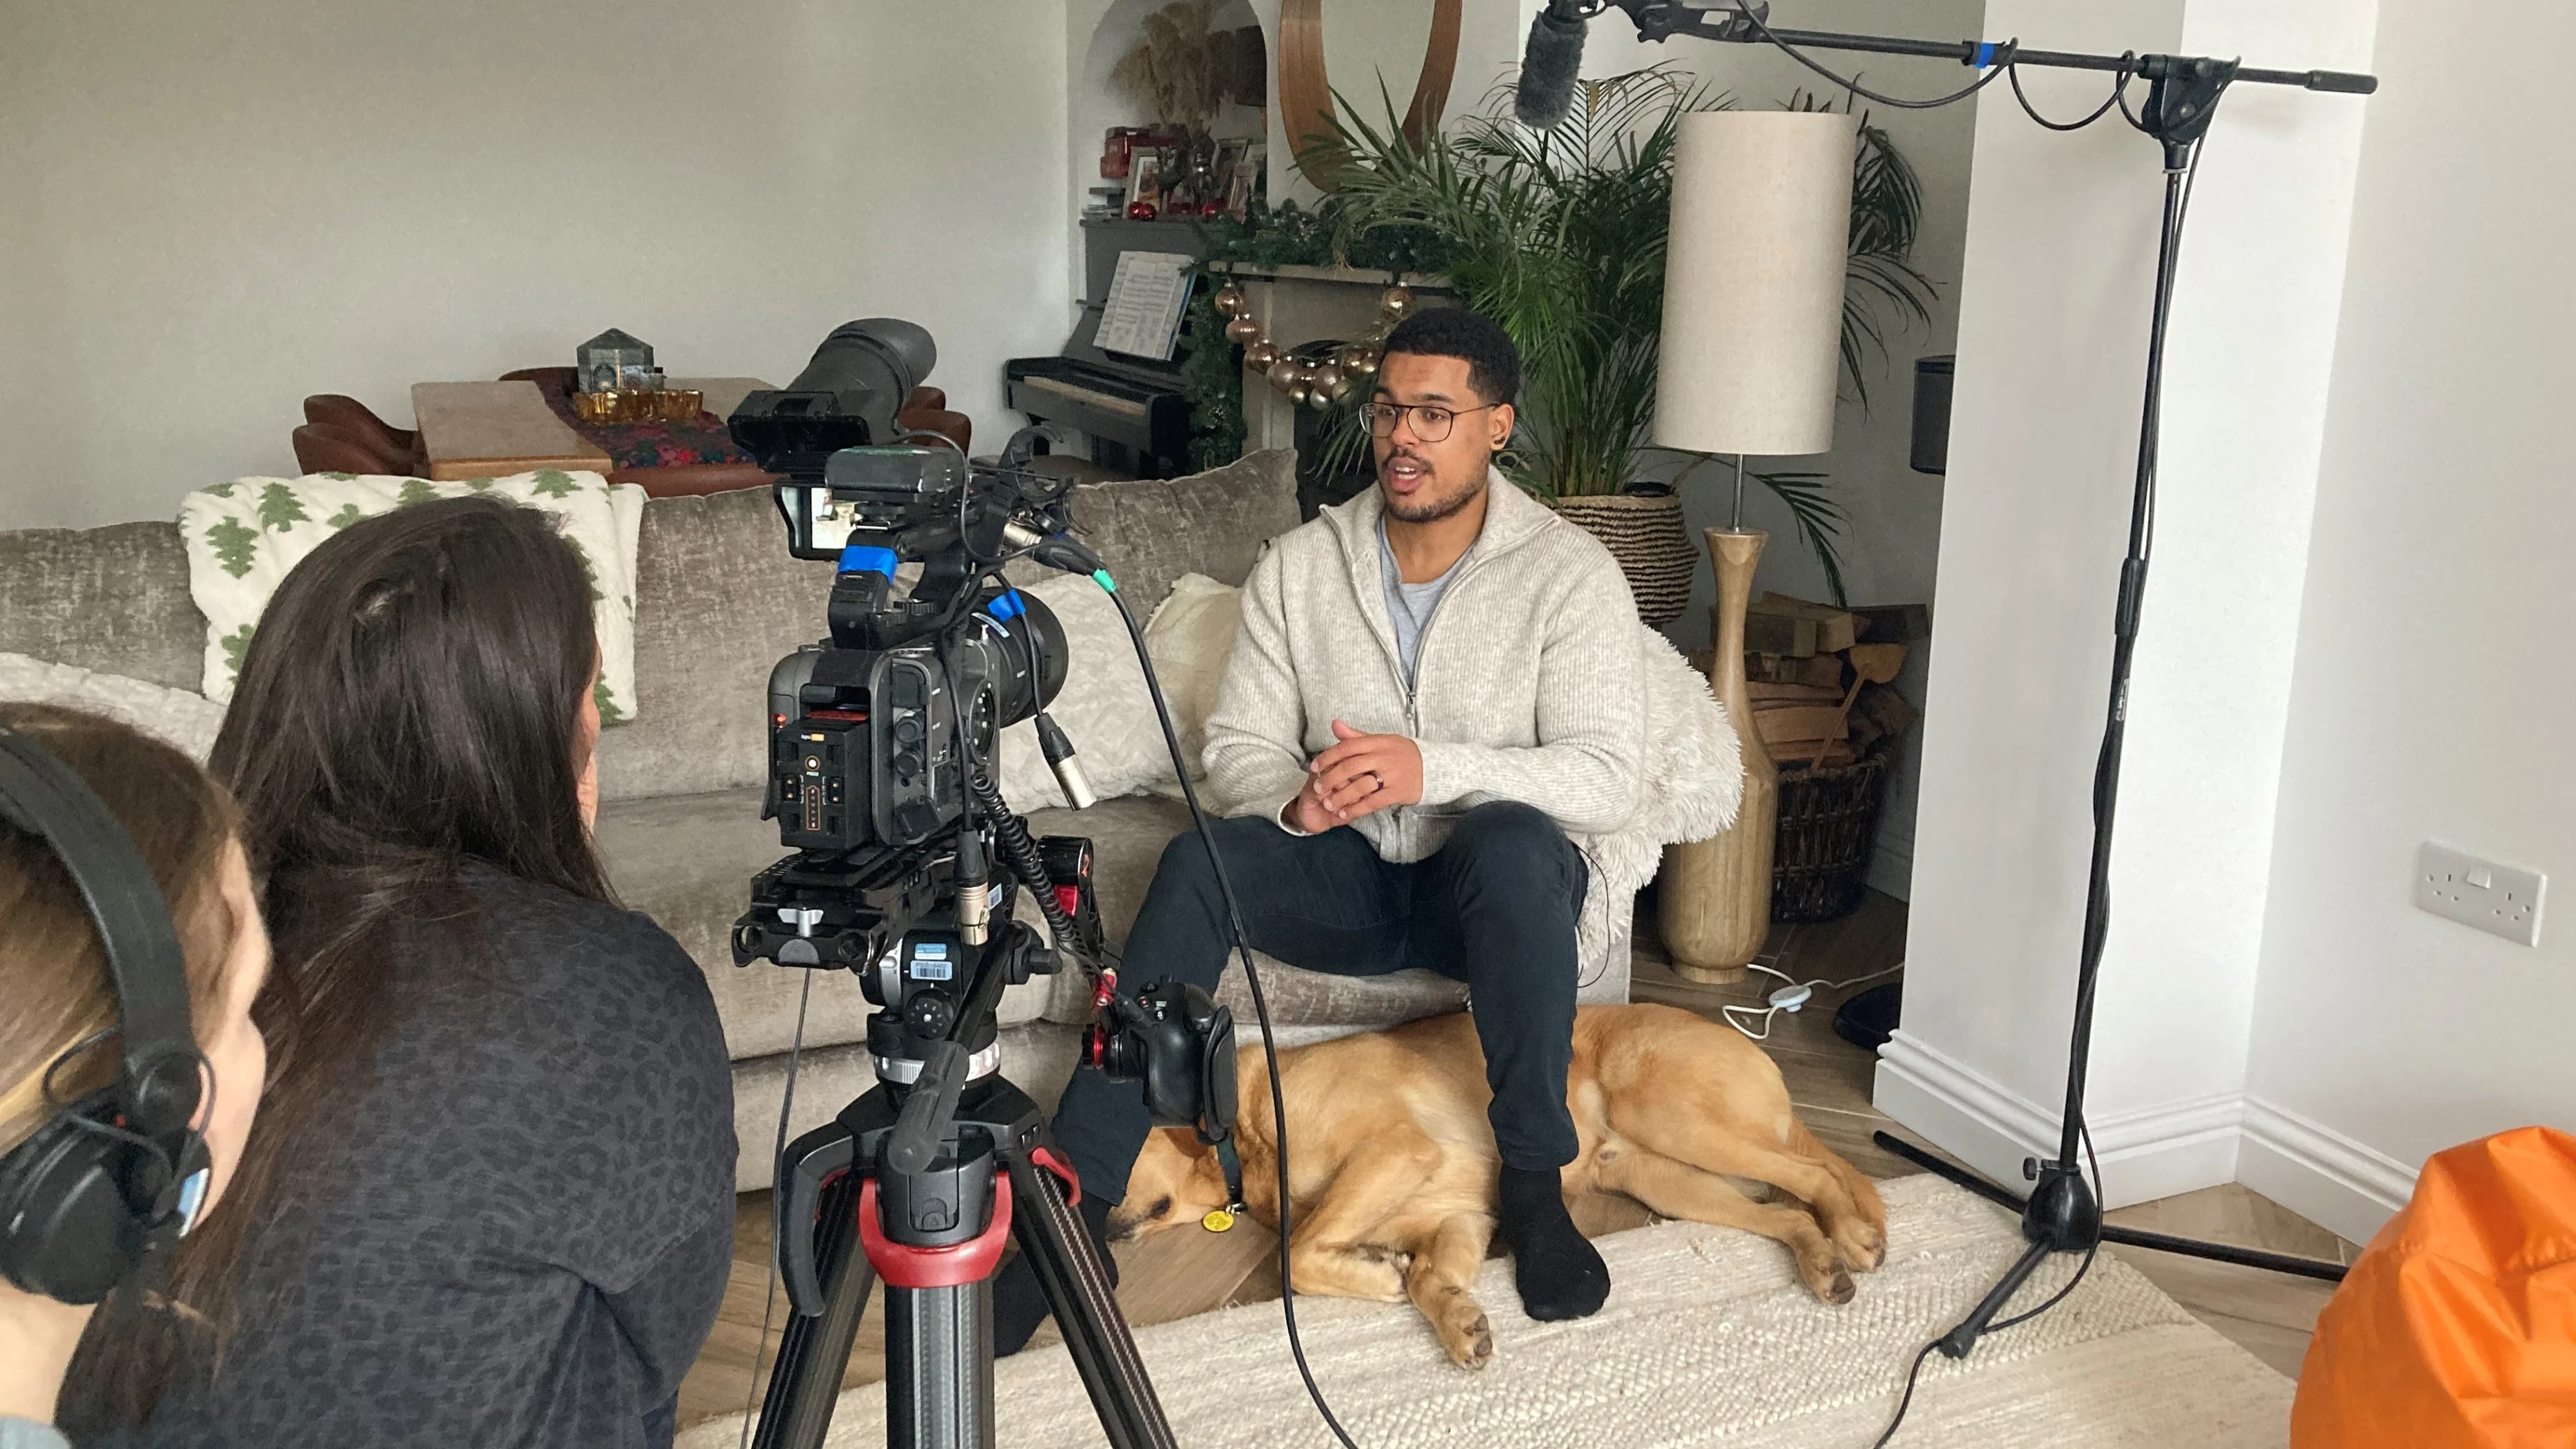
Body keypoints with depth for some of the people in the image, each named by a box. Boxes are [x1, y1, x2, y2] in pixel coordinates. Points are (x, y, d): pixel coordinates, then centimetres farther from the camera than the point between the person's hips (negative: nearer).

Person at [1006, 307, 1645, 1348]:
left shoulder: (1570, 573, -10)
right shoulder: (1299, 567, 0)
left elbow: (1606, 778, -18)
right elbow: (1237, 746, 0)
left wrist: (1434, 769, -33)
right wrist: (1295, 798, -25)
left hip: (1493, 893, -2)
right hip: (1347, 878, 3)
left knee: (1515, 840, -37)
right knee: (1199, 860, -27)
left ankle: (1535, 1183, -21)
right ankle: (1074, 1204, -25)